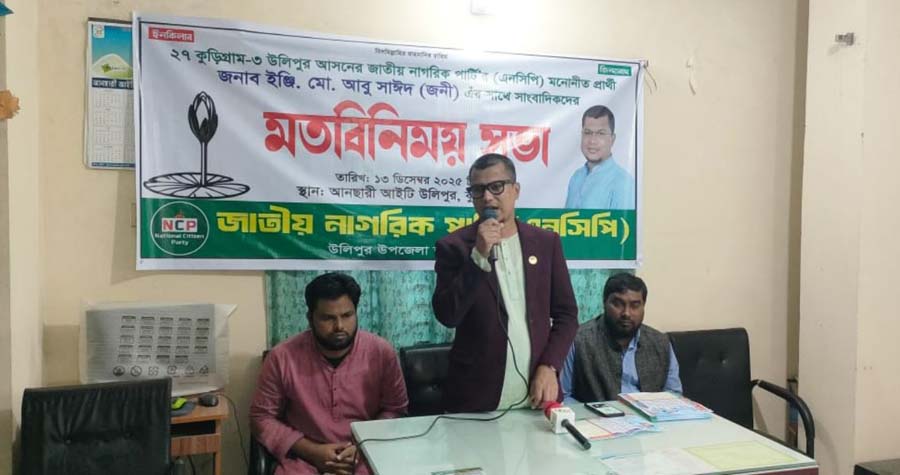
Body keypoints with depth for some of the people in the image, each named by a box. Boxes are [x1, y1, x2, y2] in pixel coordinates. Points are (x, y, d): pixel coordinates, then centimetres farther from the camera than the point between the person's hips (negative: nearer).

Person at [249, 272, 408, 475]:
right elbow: (262, 417, 0)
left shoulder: (381, 352, -6)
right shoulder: (282, 357, -8)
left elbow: (396, 410, 5)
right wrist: (311, 451, -10)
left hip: (366, 458, 0)